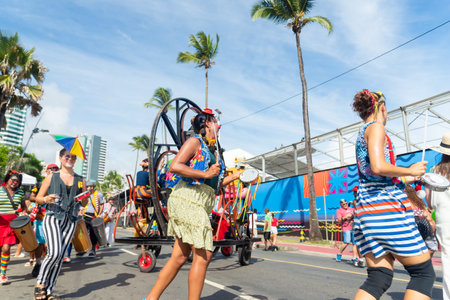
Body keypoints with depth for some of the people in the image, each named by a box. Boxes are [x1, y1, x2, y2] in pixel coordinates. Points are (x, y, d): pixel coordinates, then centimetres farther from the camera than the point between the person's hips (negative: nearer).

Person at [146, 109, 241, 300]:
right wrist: (205, 174, -13)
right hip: (187, 199, -9)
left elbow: (214, 184, 23)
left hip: (201, 205, 9)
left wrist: (236, 175, 16)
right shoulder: (195, 141, -2)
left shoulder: (213, 151, 23)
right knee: (203, 254, -8)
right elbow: (175, 166, -14)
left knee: (180, 256, 8)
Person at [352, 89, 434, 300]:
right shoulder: (376, 127, -3)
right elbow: (378, 167, -19)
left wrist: (404, 178, 35)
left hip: (364, 207, 9)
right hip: (385, 204, -8)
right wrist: (410, 171, -4)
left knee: (378, 278, 6)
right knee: (423, 273, 3)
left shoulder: (361, 135, 24)